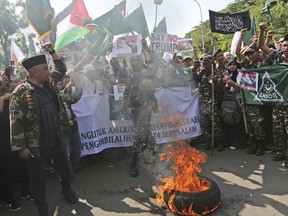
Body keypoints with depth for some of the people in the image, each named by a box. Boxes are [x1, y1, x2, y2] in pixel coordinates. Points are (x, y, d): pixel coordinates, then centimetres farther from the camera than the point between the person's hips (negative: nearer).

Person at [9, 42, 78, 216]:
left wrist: (52, 52, 6)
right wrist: (21, 147, -17)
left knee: (64, 168, 22)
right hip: (36, 145, -6)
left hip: (55, 139, 6)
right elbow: (16, 122, -16)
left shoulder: (49, 83, 5)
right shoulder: (21, 92, -15)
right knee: (38, 179, 10)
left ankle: (67, 189, 50)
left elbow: (61, 69, 18)